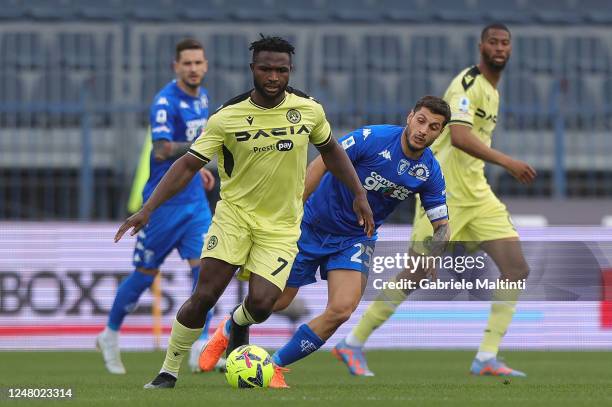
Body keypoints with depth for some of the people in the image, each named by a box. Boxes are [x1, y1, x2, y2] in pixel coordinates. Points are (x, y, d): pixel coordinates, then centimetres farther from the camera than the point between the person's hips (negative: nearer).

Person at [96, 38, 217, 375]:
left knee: (205, 266, -10)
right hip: (164, 202, -6)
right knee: (145, 274, 6)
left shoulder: (201, 97, 8)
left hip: (195, 200, 6)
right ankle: (110, 336, 26)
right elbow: (162, 151, -29)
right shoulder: (165, 102, -16)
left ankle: (199, 348, -12)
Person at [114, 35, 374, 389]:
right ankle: (169, 371, 3)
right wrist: (148, 209, -17)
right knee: (205, 295, -14)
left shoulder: (308, 110, -4)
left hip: (282, 225, 1)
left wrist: (359, 195, 9)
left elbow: (331, 150, 15)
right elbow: (189, 164, -8)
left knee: (261, 303, -17)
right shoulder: (228, 117, -10)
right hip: (235, 213, -1)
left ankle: (240, 322, 22)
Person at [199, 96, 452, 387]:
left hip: (355, 239, 3)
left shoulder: (429, 172, -10)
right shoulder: (373, 139, -22)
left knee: (341, 309, -19)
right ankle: (227, 331, 43)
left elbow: (441, 225, -3)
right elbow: (321, 164, -17)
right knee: (275, 301, 8)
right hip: (313, 227, -3)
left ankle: (275, 365, 1)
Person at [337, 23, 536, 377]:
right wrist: (507, 162, -34)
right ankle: (353, 344, 8)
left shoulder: (492, 90, 16)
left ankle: (487, 358, -5)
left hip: (476, 194, 9)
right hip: (443, 193, -9)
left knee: (517, 270, -5)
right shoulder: (468, 83, -14)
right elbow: (458, 136, -29)